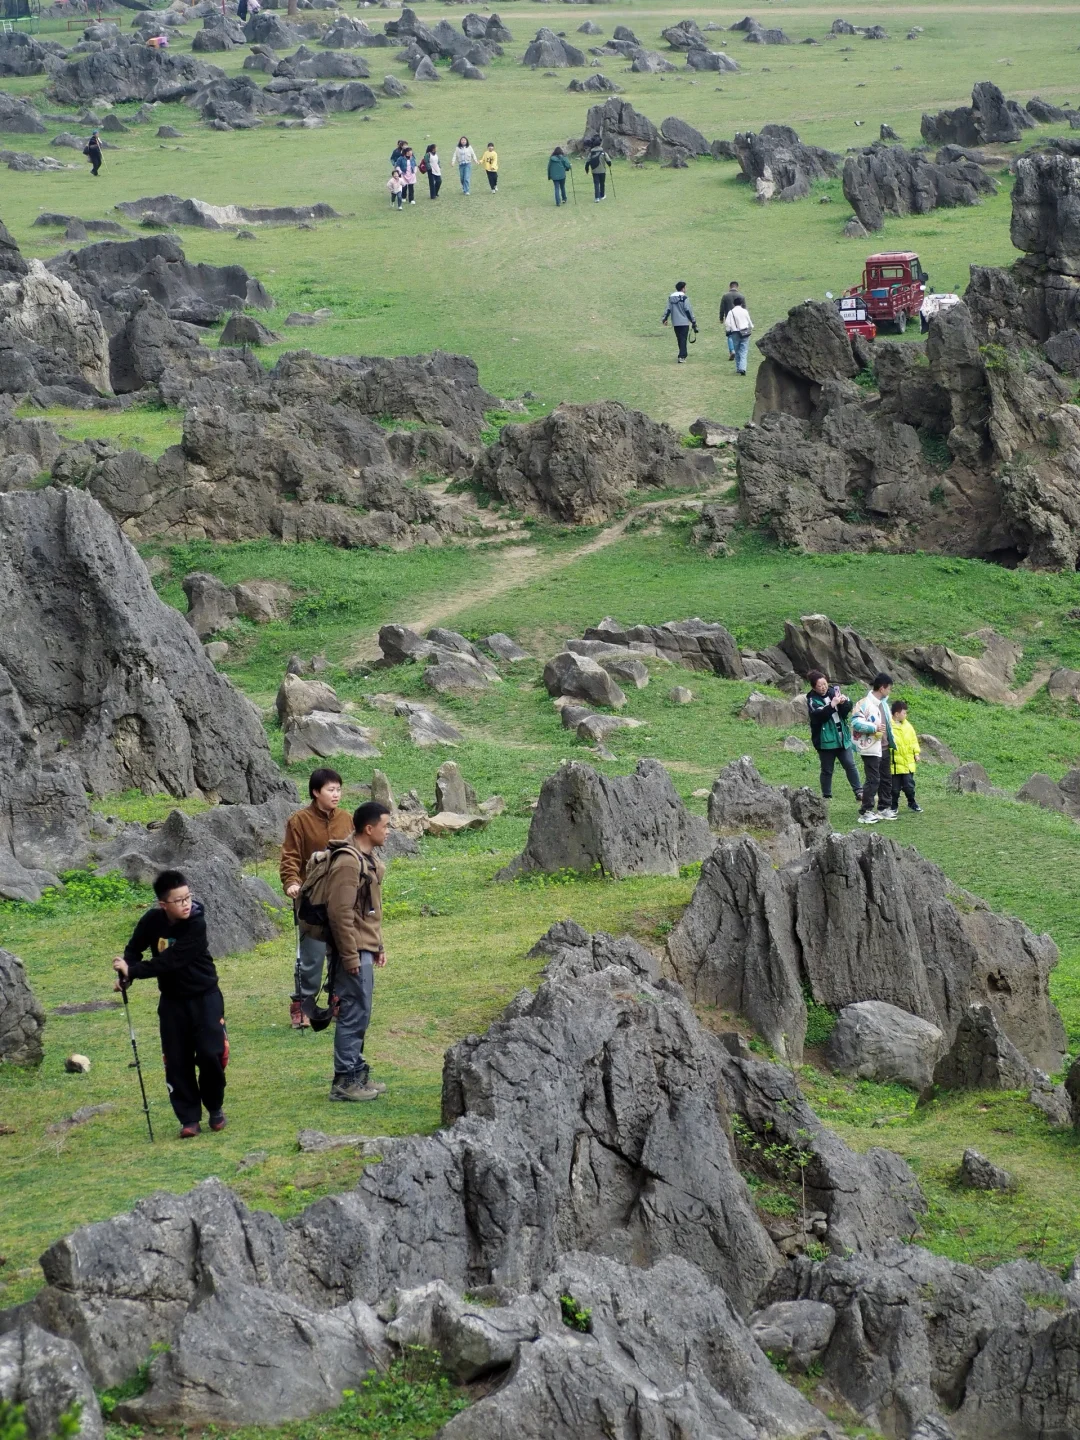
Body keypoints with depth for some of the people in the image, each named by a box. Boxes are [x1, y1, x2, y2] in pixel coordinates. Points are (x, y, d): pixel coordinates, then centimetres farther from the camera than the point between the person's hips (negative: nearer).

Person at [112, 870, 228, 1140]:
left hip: (204, 996, -3)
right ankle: (189, 1118, 13)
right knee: (177, 1061, 2)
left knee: (211, 1054, -8)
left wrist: (132, 971, -30)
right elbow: (134, 949, 5)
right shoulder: (153, 921, -14)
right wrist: (124, 974, -12)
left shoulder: (196, 924, -24)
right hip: (172, 999, 3)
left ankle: (215, 1108, 15)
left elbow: (170, 961, -30)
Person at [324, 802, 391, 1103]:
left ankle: (356, 1073, 23)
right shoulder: (348, 863, -19)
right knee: (354, 1016, -5)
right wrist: (350, 956, -20)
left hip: (365, 949, 10)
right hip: (354, 952, -10)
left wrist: (377, 946, 20)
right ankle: (345, 1082, 1)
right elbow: (339, 913, -22)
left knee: (359, 1015, 15)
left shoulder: (369, 859, 12)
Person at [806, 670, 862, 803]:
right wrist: (833, 704, -30)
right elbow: (820, 715, -22)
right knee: (827, 770, 6)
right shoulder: (813, 700, -7)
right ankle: (827, 796, 16)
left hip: (842, 737, 3)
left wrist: (844, 702, -18)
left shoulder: (833, 691, 5)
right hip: (825, 740, -3)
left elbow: (849, 706, 3)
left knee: (850, 765, 1)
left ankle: (858, 792, 4)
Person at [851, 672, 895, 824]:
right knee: (873, 780, -9)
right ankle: (865, 812, -5)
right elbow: (855, 722, -22)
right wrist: (874, 728, -25)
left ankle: (884, 808, 26)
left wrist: (891, 742, 14)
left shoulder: (883, 703, 12)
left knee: (886, 779, 15)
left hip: (884, 747, 9)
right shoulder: (865, 703, -16)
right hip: (871, 748, -9)